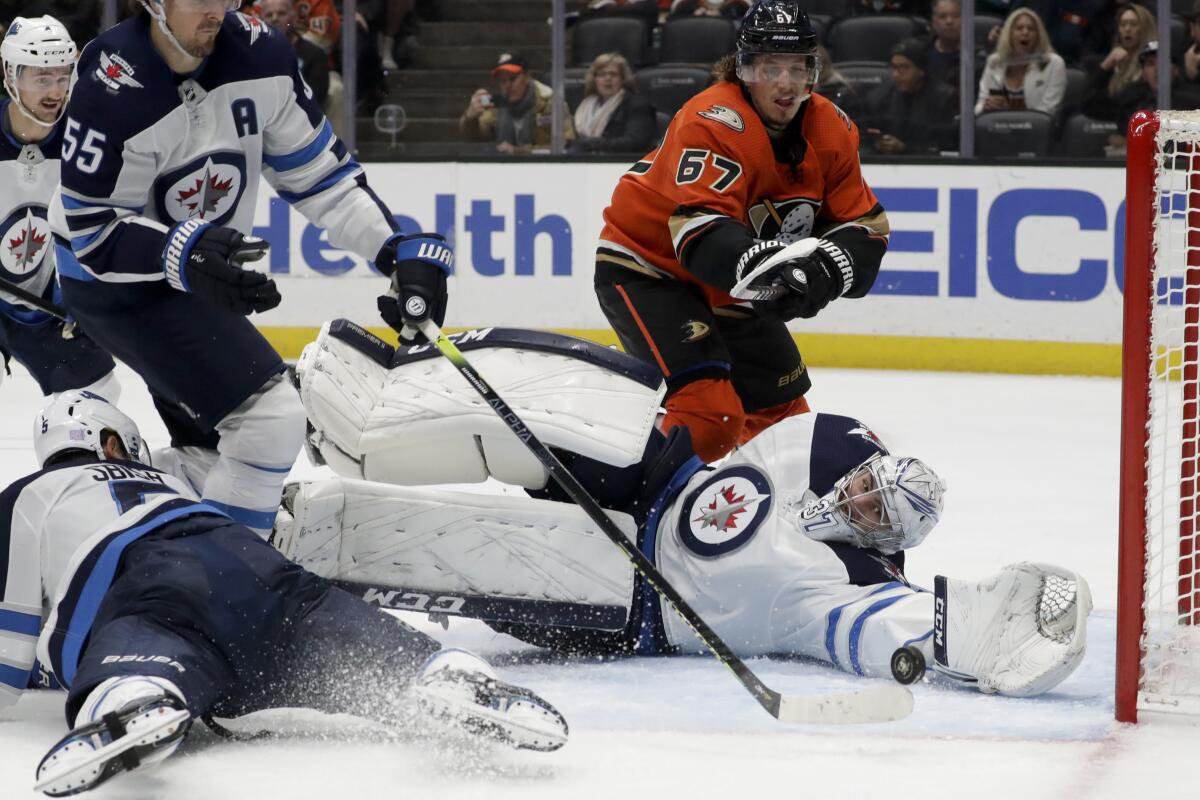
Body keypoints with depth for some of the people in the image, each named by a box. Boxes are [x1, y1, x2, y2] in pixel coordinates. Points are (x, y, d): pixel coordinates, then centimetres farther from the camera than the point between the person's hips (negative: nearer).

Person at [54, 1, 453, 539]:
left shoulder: (256, 52, -12)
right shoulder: (110, 88, -27)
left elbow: (317, 171, -3)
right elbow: (91, 231, -23)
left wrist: (399, 250, -14)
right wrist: (184, 256, -40)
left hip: (198, 280, 8)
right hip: (116, 285, -8)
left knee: (211, 445, 22)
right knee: (271, 419, -21)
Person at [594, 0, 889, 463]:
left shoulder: (830, 130, -6)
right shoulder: (714, 122, -29)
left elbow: (865, 227, -6)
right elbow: (699, 232, -39)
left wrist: (827, 269, -28)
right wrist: (758, 264, -57)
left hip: (728, 289, 8)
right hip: (646, 265, -8)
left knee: (780, 408, 18)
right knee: (709, 412, -25)